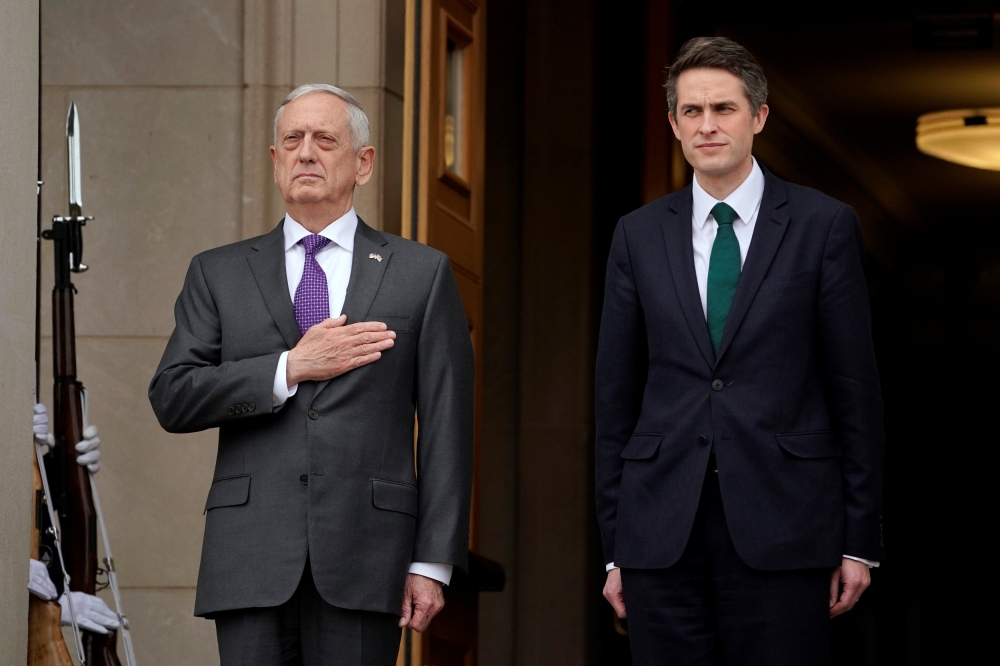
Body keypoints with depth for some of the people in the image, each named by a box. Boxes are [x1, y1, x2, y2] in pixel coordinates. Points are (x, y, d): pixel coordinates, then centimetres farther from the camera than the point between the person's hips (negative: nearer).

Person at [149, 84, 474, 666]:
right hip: (252, 557, 1)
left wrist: (433, 562, -3)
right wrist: (289, 368, -8)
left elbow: (447, 426, 5)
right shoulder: (220, 274, 14)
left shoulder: (422, 274, 9)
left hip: (364, 560, -1)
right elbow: (172, 398, 3)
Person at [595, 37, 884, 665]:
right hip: (662, 533, 2)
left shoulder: (824, 225, 3)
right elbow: (616, 396, 11)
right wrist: (614, 545, 7)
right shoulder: (640, 235, 11)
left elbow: (856, 389, 3)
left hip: (781, 527, -2)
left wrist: (860, 541, -1)